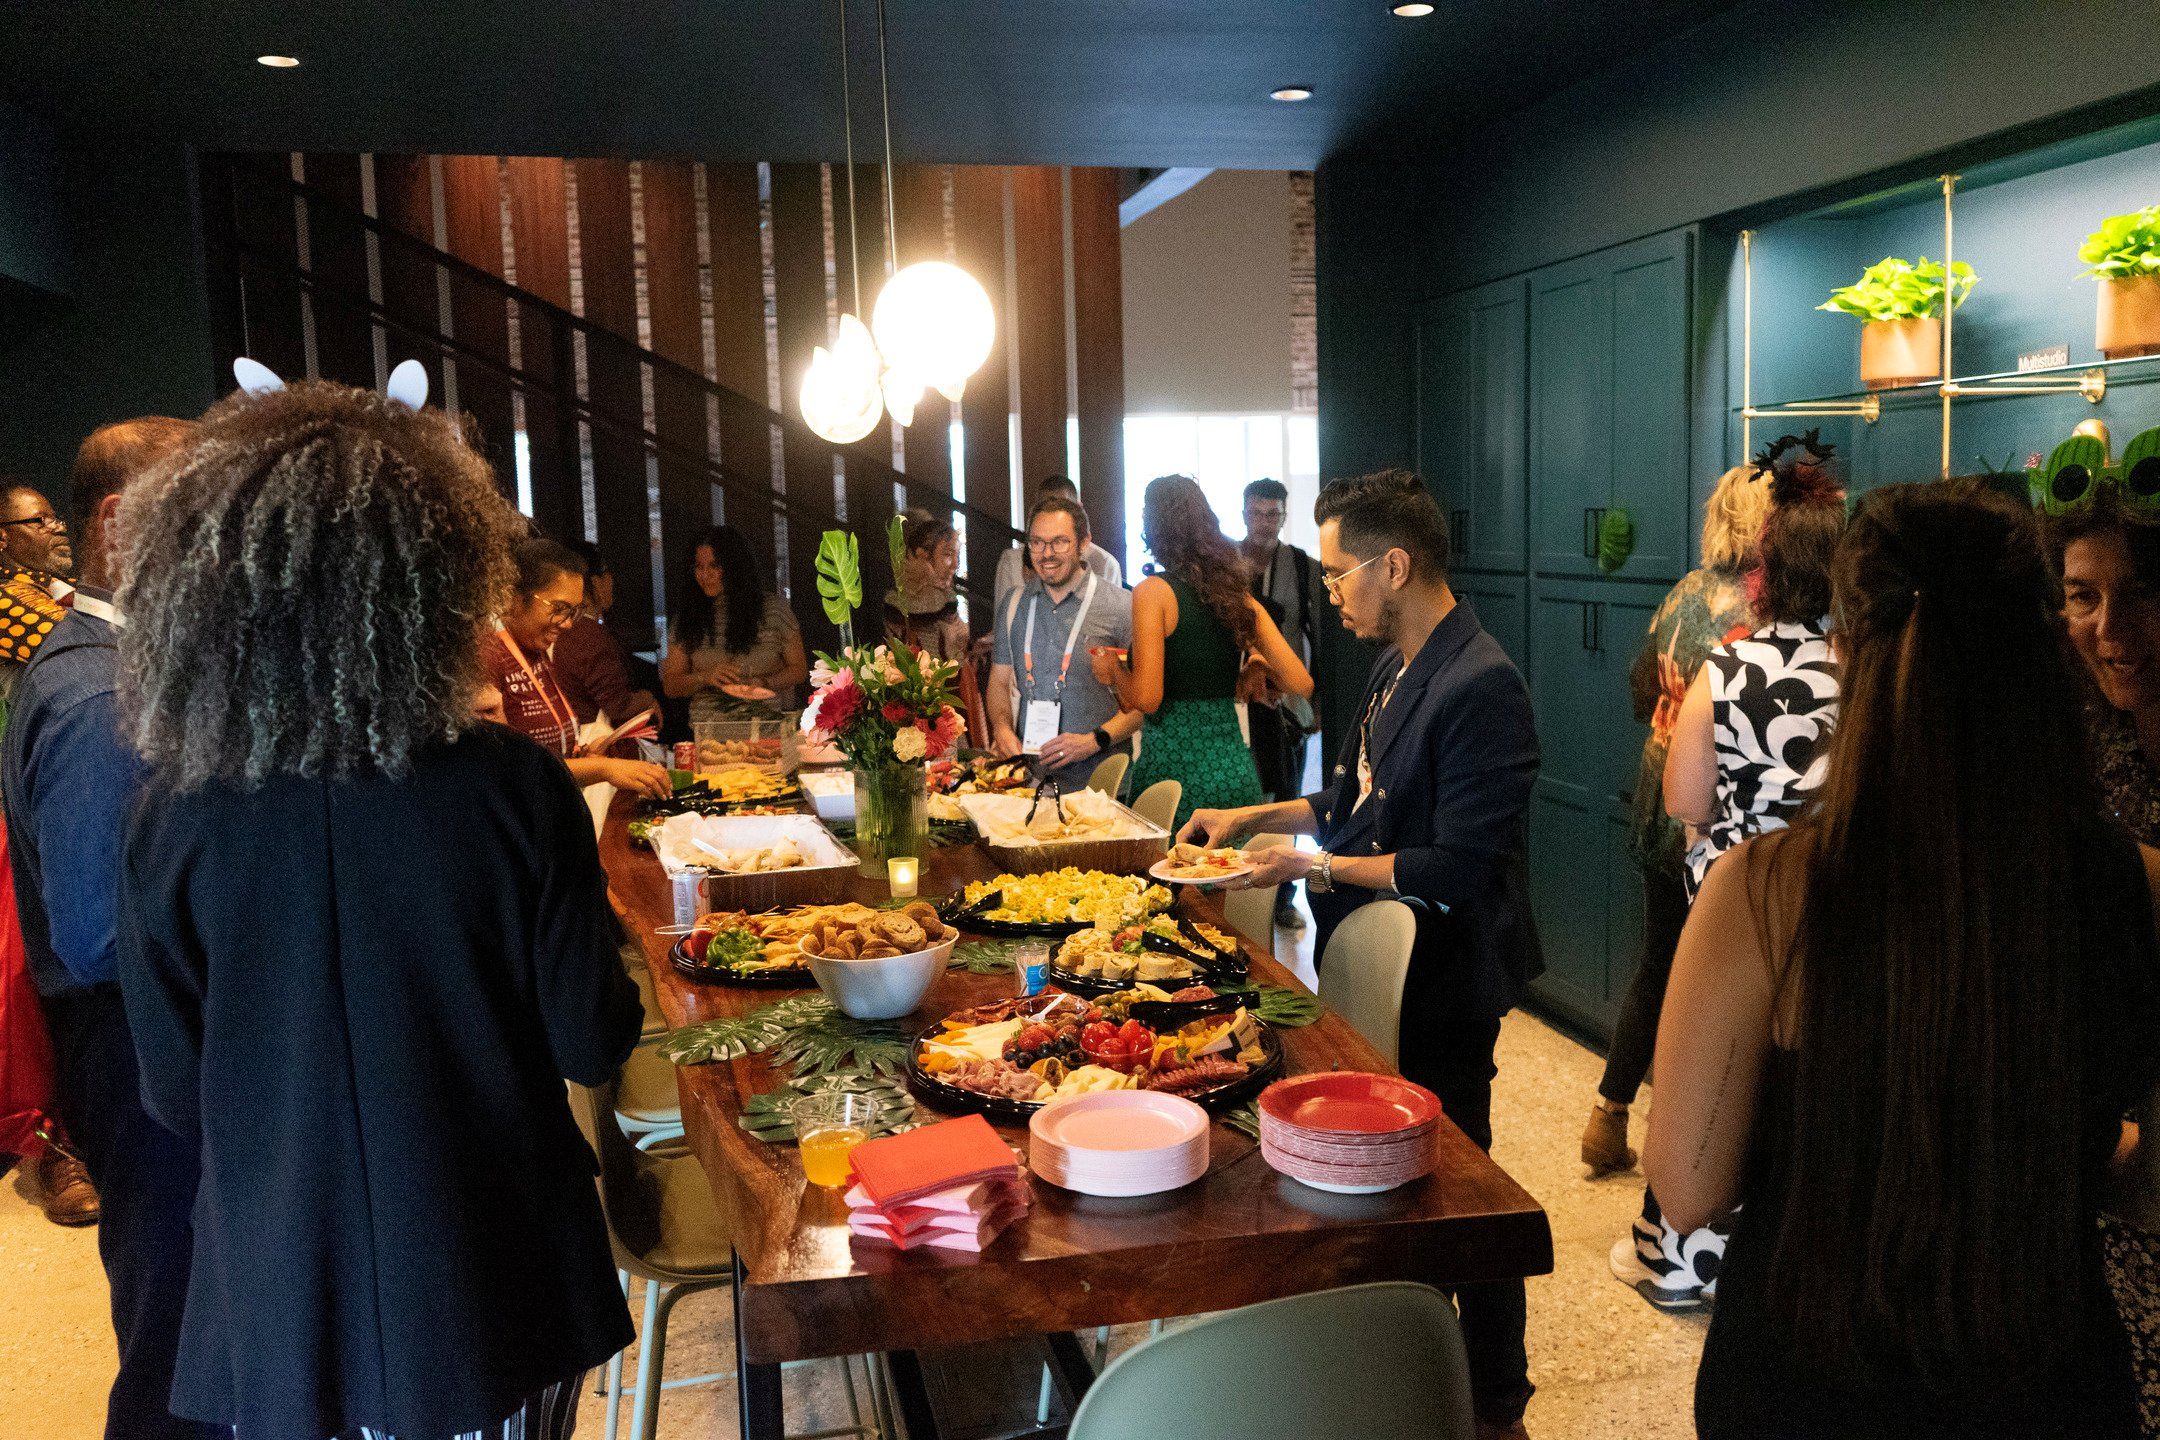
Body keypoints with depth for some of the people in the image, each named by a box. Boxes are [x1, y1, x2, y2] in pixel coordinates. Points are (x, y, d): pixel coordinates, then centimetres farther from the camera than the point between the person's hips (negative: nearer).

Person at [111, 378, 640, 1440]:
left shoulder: (171, 816, -14)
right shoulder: (516, 789, -20)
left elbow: (176, 1100, -4)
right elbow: (594, 1047, -11)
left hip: (274, 1317, 2)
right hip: (490, 1293, -1)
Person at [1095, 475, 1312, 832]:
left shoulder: (1153, 592, -8)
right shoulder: (1241, 599, 7)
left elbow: (1146, 698, -16)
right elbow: (1300, 683, 4)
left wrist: (1112, 669, 4)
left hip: (1174, 771, -5)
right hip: (1236, 772, 5)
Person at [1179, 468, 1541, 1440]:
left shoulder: (1481, 688, -22)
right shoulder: (1399, 668, 8)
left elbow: (1456, 869, -25)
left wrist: (1313, 866, -20)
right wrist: (1257, 815, 12)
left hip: (1441, 994, -9)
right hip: (1382, 975, 9)